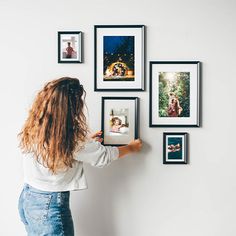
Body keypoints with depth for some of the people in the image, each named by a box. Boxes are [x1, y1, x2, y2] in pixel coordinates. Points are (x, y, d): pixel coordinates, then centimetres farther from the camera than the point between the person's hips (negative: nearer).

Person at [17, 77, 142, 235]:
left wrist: (87, 141, 19)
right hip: (50, 205, -7)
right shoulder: (72, 137, -24)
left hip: (26, 198, 7)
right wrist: (131, 147, 9)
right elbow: (104, 156, -9)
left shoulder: (33, 128, -6)